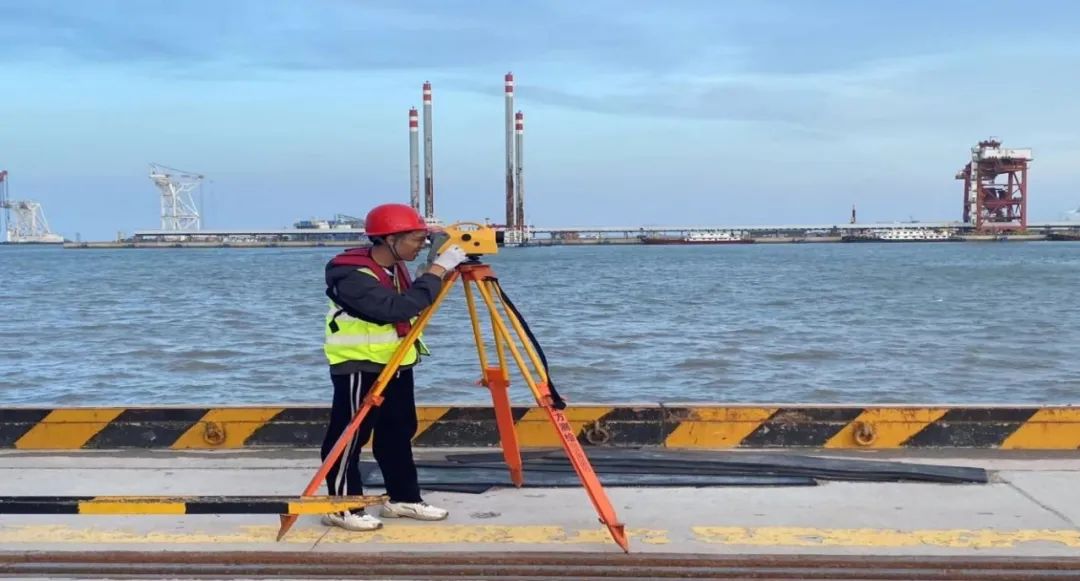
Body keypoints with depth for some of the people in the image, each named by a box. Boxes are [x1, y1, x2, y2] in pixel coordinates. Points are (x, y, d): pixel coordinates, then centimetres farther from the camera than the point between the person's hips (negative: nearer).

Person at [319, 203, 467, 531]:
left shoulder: (394, 268, 4)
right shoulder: (352, 276, -26)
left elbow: (412, 302, 14)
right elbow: (398, 307, -36)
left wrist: (438, 268, 0)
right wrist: (438, 269, -32)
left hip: (396, 365, 9)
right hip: (359, 368, -9)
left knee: (399, 433, 13)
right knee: (350, 438, -2)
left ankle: (403, 499, 23)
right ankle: (342, 507, 6)